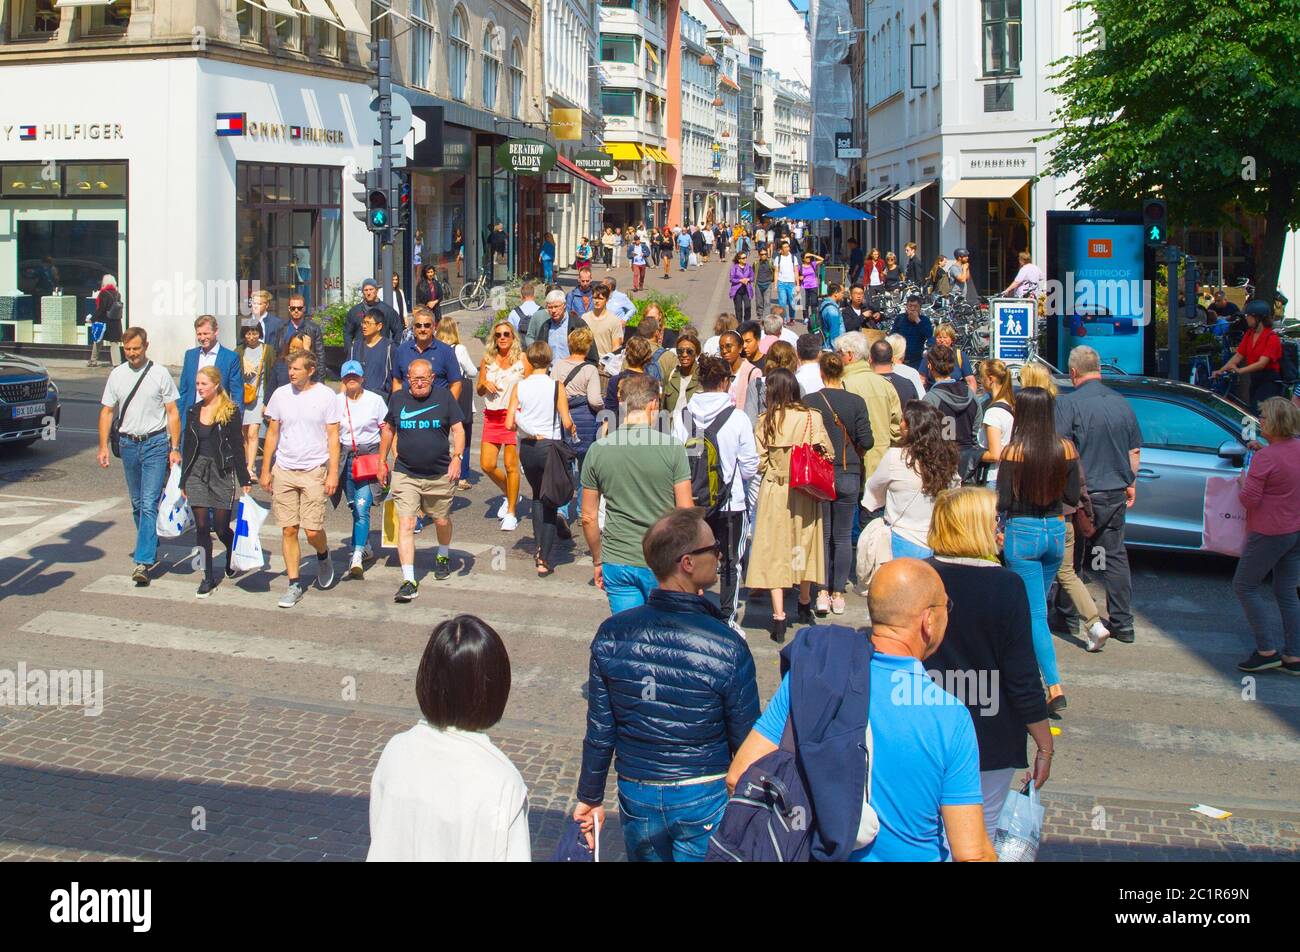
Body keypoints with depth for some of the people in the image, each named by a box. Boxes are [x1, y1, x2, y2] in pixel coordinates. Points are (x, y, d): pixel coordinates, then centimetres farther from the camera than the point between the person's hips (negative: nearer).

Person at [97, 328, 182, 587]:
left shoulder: (160, 373, -4)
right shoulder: (117, 375, 7)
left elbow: (172, 413, -3)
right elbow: (107, 411, 11)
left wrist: (175, 448, -8)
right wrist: (104, 446, 3)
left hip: (155, 443, -5)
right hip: (128, 443, 5)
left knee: (149, 504, -12)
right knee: (137, 504, 14)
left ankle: (143, 561, -16)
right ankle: (152, 550, 31)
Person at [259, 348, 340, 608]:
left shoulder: (326, 396, -3)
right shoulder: (281, 394, 4)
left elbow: (333, 437, -2)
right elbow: (272, 434, 11)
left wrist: (333, 473, -8)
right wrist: (265, 470, 9)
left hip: (314, 472, -3)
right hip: (284, 470, 3)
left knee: (313, 531, -6)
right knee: (289, 530, 3)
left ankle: (323, 556, 28)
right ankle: (294, 584, 11)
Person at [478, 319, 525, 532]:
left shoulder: (522, 359, -1)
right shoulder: (487, 359, 10)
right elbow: (479, 391, 16)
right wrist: (485, 384, -6)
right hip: (491, 416, 4)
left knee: (511, 465, -4)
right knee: (487, 465, 2)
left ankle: (511, 514, 5)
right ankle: (510, 495, 29)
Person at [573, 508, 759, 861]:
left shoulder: (612, 635, -10)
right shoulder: (727, 647, -20)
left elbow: (599, 731, -3)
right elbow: (747, 744, -11)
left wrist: (589, 798, 10)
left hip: (636, 796, 4)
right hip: (704, 801, -3)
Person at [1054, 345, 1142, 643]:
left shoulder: (1068, 404, -13)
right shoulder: (1123, 404, 6)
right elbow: (1135, 452, 13)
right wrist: (1130, 484, 24)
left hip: (1081, 494, -5)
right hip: (1116, 493, 5)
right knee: (1115, 556, 11)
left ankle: (1066, 615, 16)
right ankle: (1122, 622, 11)